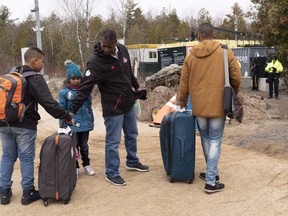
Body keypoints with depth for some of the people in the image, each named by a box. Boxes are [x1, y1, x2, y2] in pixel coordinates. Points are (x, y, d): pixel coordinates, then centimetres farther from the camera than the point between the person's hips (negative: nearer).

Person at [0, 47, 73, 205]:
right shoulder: (35, 78, -12)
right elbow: (49, 103, -18)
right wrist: (67, 117, -11)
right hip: (24, 126, -6)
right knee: (26, 158, 4)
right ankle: (27, 193, 11)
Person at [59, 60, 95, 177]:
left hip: (85, 123, 2)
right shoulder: (64, 92, -8)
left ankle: (86, 165, 32)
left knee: (84, 146, 16)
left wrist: (91, 120, 13)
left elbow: (89, 106, 10)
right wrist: (63, 125, -5)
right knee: (74, 146, 10)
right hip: (72, 125, -2)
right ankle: (75, 167, 24)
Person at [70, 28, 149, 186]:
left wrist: (136, 86, 25)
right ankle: (111, 173, 17)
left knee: (132, 135, 21)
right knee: (113, 142, 1)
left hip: (129, 104, 7)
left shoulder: (122, 50, -2)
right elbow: (85, 88, -26)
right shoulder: (96, 62, -22)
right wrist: (73, 110, -29)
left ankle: (132, 162, 40)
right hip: (113, 108, -7)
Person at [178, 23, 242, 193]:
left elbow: (184, 84, 7)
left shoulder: (191, 56, 3)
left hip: (199, 106, 2)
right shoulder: (225, 52, -3)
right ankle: (211, 181, 3)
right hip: (218, 105, -2)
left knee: (206, 140, 18)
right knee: (215, 141, 4)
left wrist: (182, 103, 21)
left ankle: (212, 173, 30)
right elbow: (237, 78, -2)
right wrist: (234, 93, 18)